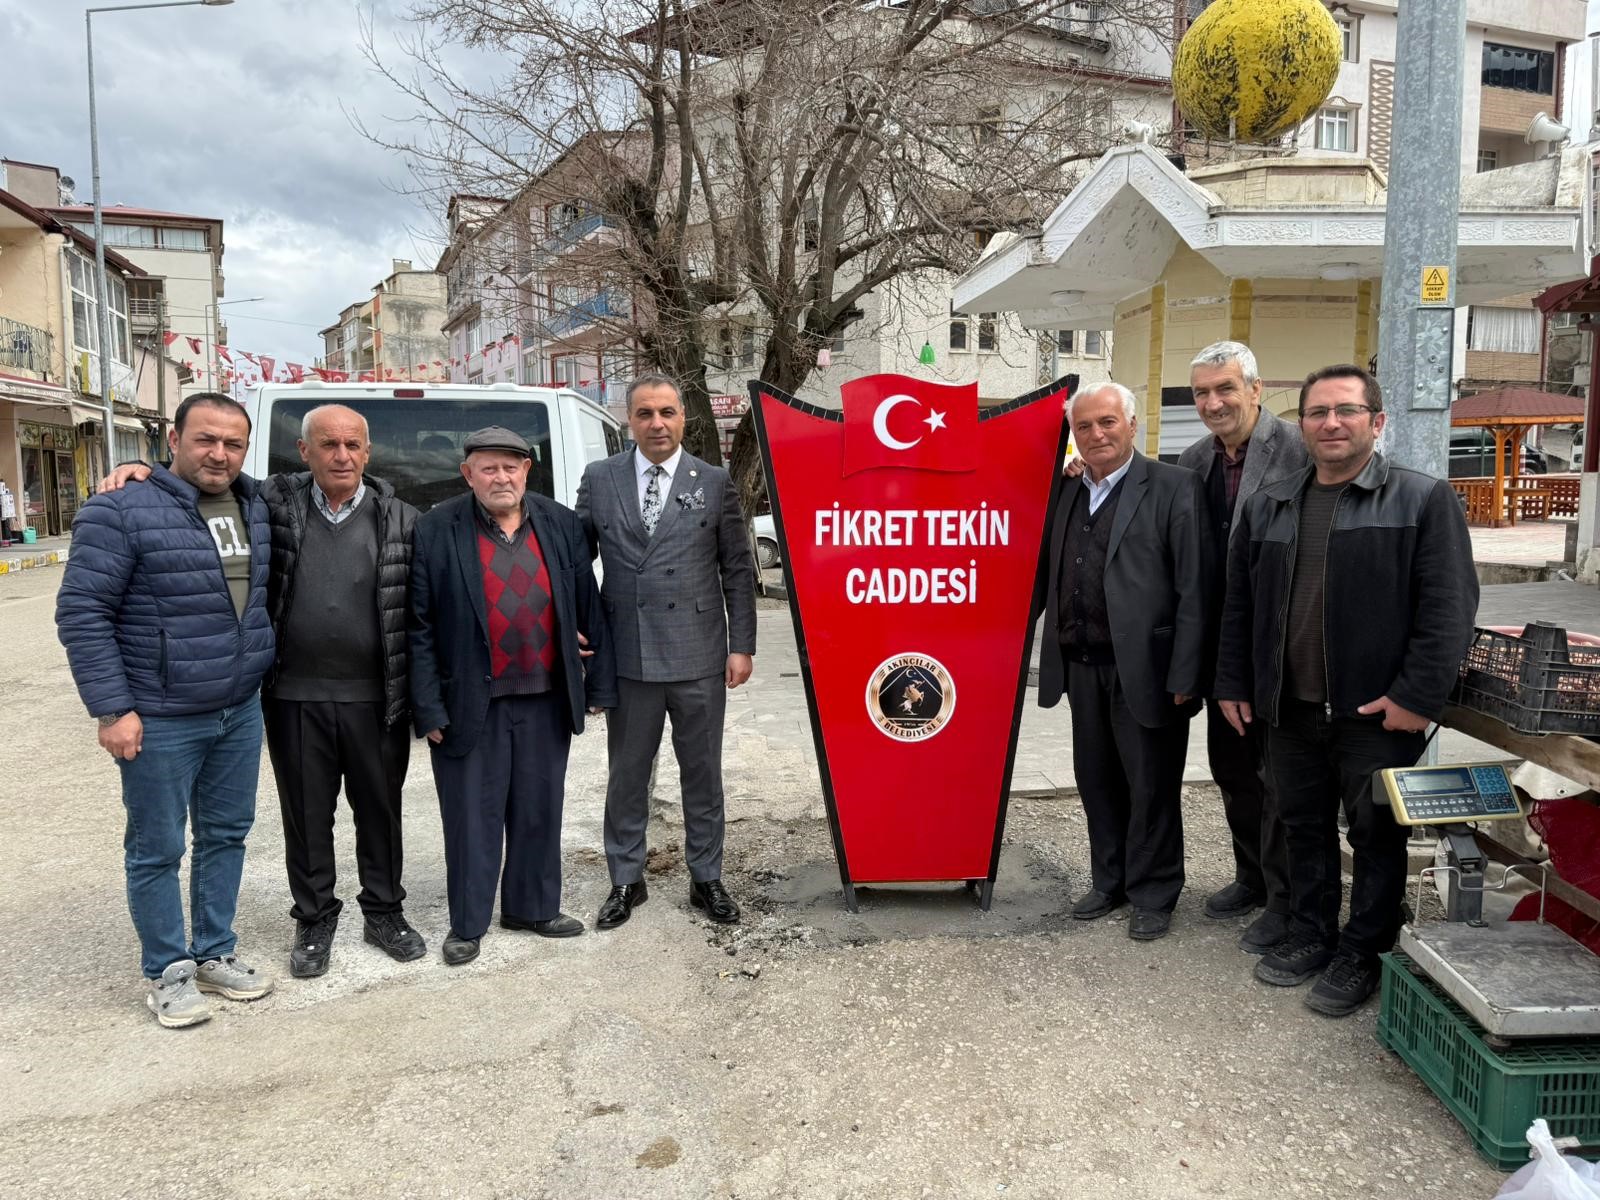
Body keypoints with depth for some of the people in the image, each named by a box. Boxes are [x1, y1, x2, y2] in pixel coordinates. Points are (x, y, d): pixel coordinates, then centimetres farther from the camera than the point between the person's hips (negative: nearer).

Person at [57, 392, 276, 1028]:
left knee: (226, 835, 15)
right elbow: (81, 612, -13)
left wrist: (258, 674, 11)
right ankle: (168, 971, 23)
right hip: (160, 719, -6)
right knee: (157, 850, 7)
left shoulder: (255, 507, 6)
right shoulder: (121, 511, -13)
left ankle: (215, 953, 31)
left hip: (241, 713, 6)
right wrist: (112, 708, -16)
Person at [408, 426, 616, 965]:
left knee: (539, 809, 15)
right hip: (470, 702, -3)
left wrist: (600, 683, 5)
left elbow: (589, 606, 7)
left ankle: (534, 906, 32)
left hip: (546, 699, 3)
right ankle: (467, 922, 23)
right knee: (473, 815, 8)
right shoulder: (436, 530, -6)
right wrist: (429, 708, -10)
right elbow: (419, 626, -7)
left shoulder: (561, 524, 3)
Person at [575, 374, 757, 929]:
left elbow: (737, 570, 3)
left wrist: (741, 646, -1)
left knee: (702, 774, 11)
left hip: (698, 655, 0)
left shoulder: (715, 483, 1)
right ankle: (626, 880, 28)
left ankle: (706, 879, 27)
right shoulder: (599, 479, 3)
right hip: (627, 655, 1)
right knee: (626, 774, 12)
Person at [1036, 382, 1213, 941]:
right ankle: (1110, 880, 34)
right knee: (1096, 780, 16)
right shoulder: (1068, 492, 10)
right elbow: (1045, 575, 14)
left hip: (1144, 667, -5)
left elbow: (1195, 589, -11)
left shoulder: (1173, 487, -8)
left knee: (1152, 785, 7)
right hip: (1082, 665, 6)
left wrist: (1184, 675, -15)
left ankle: (1153, 894, 24)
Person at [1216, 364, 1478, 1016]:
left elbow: (1449, 607, -11)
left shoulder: (1423, 499, -5)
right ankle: (1310, 935, 32)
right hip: (1289, 711, 5)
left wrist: (1418, 695, -16)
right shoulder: (1268, 506, 11)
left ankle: (1361, 955, 23)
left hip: (1378, 713, -4)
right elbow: (1239, 603, 15)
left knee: (1377, 837, 8)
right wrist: (1234, 684, 11)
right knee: (1304, 829, 16)